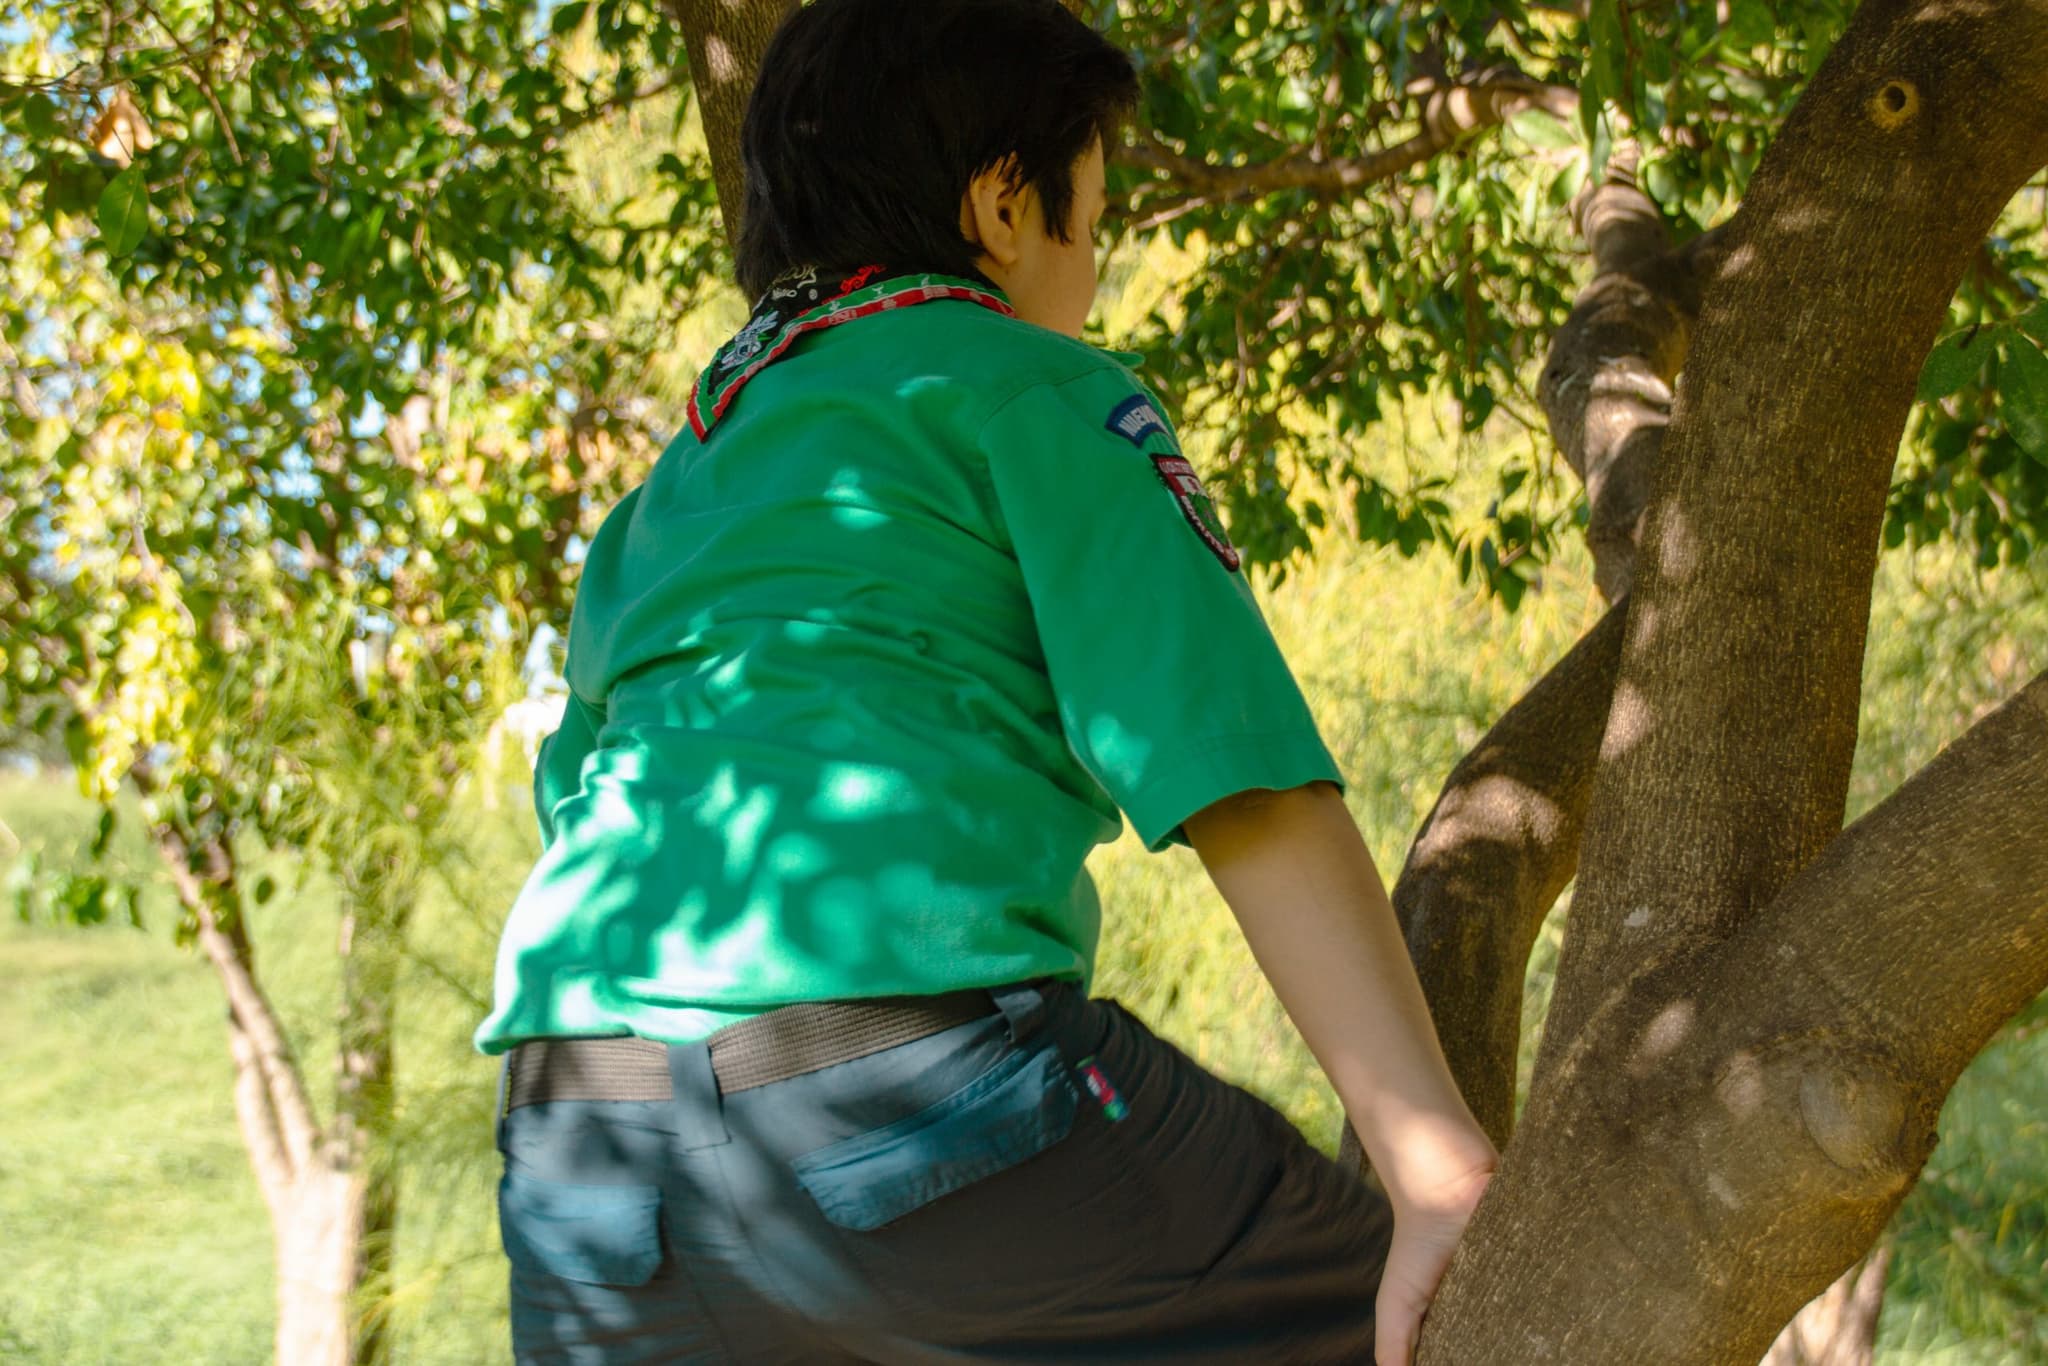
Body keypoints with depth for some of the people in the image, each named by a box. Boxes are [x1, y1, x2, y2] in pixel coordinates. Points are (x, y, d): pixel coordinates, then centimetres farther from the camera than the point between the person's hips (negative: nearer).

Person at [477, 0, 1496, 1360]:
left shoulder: (662, 503, 29)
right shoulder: (1042, 394, 8)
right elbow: (1240, 776, -5)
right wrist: (1445, 1169, -13)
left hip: (587, 1166, 7)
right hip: (927, 1096, -7)